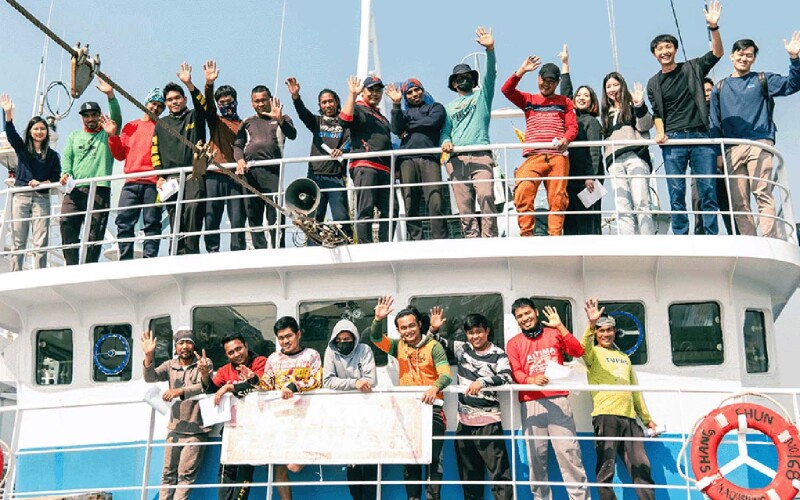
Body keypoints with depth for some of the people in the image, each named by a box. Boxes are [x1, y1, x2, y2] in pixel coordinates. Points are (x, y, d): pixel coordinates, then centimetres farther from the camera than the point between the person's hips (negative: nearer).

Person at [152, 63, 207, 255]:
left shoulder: (194, 117, 14)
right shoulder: (161, 124, 22)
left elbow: (203, 105, -9)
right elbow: (155, 152, 16)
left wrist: (189, 84, -22)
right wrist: (160, 176, 3)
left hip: (193, 175, -3)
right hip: (171, 178, 3)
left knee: (193, 208, -21)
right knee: (175, 216, -4)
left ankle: (191, 250, -23)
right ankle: (179, 254, -3)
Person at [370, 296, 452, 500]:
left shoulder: (433, 347, -4)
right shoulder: (398, 346, 9)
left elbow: (446, 375, -14)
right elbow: (376, 338, -3)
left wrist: (435, 387, -35)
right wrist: (378, 319, -22)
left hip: (431, 407, -4)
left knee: (433, 457, -8)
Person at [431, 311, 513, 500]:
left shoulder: (498, 354, -3)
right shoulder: (461, 349, 9)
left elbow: (506, 378, -19)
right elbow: (437, 343, 19)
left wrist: (482, 382, -31)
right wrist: (433, 329, 1)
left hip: (489, 421, -5)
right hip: (465, 421, 5)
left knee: (498, 470, -8)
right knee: (468, 473, 14)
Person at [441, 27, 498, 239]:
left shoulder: (481, 96, 21)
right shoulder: (449, 107, 28)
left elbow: (490, 75, 5)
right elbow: (445, 131, 19)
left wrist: (490, 49, -11)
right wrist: (445, 141, -7)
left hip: (481, 155, -2)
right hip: (456, 158, 3)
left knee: (486, 197, -22)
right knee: (464, 206, -6)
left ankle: (489, 239, -24)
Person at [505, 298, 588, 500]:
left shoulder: (553, 334, 12)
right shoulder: (514, 343, 11)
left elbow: (578, 351, 0)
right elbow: (515, 373, 0)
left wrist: (560, 326, -6)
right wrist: (532, 380, -20)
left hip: (558, 400, 0)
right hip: (531, 403, 1)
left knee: (568, 450, -7)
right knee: (536, 455, -1)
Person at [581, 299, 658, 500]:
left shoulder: (624, 357, 26)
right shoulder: (594, 353, 7)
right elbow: (585, 348, -19)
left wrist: (646, 418, 24)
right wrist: (591, 324, -36)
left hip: (629, 417, 6)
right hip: (605, 415, -6)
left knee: (641, 466, 3)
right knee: (606, 467, -8)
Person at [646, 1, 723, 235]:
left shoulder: (692, 68, 11)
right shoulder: (654, 83, 14)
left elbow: (717, 53, 0)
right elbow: (657, 113, 13)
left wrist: (713, 27, -14)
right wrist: (660, 133, -5)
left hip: (701, 136, -1)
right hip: (672, 140, 1)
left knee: (708, 190, -5)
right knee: (676, 193, -2)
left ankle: (713, 239, -3)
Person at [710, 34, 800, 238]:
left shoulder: (763, 80, 16)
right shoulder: (720, 88, 21)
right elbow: (715, 123, 17)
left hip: (759, 144, -3)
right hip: (731, 149, 3)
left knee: (762, 194, -15)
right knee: (738, 202, -4)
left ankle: (770, 242, -19)